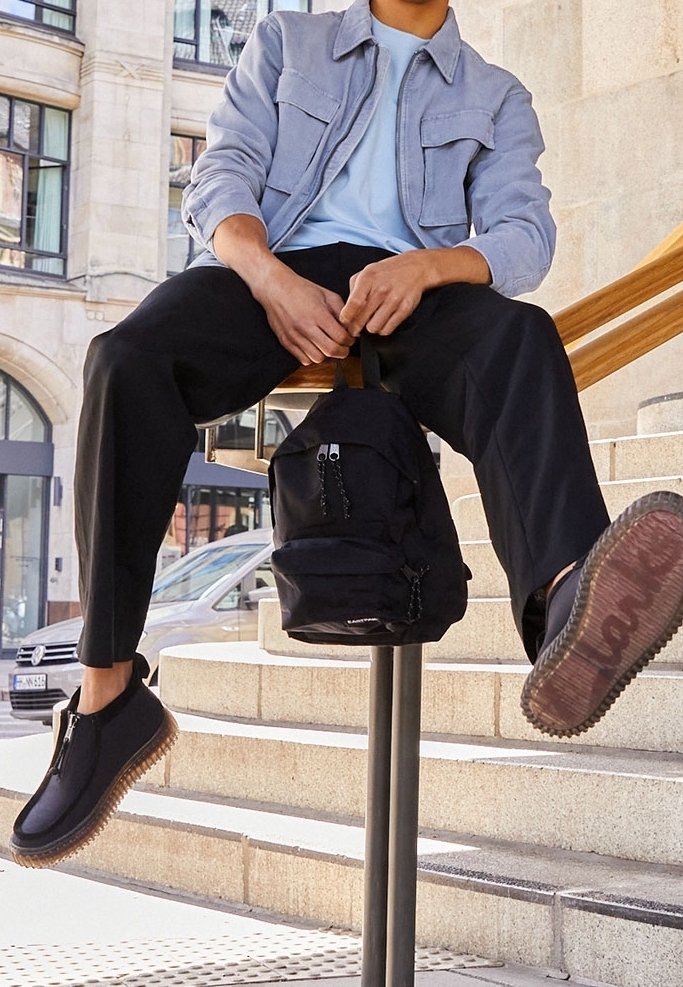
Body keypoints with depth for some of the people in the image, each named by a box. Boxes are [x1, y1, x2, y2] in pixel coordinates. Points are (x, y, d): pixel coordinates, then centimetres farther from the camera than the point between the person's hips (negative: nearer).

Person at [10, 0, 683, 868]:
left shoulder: (496, 98, 23)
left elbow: (525, 234, 6)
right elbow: (219, 179, 9)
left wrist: (424, 265, -19)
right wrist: (270, 277, -15)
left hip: (409, 287, 0)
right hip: (275, 270, 1)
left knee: (521, 339, -35)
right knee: (129, 359, -32)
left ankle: (567, 606, -67)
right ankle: (108, 696, -29)